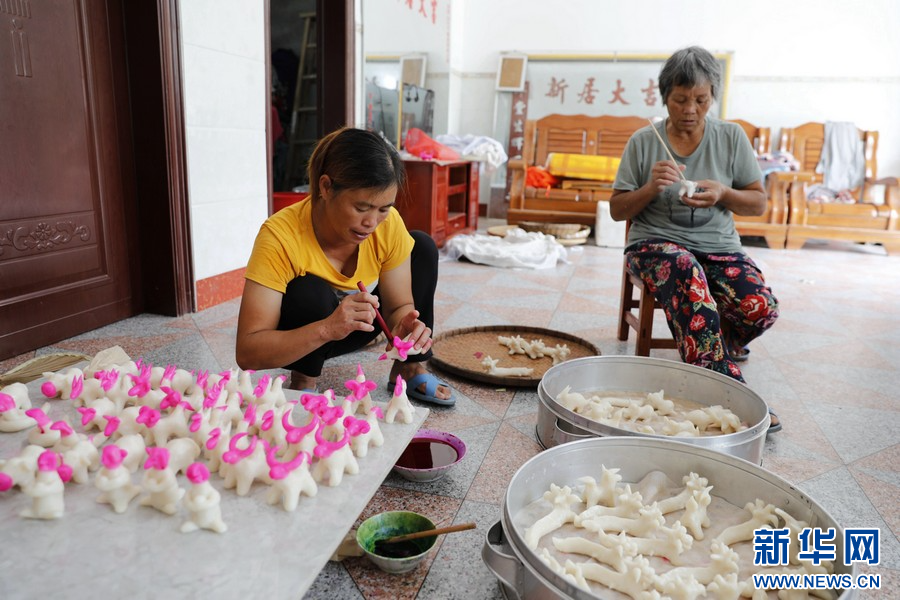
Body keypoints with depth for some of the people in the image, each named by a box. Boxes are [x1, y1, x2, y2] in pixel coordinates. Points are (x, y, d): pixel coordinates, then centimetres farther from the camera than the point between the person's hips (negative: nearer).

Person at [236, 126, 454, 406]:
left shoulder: (388, 224, -22)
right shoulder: (280, 235, -34)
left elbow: (399, 304, -11)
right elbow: (247, 354, -36)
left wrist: (403, 325, -36)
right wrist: (327, 329, -51)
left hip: (355, 328, 4)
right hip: (301, 340, -4)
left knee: (423, 246, -10)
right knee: (310, 290, -36)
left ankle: (409, 369, -1)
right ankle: (303, 382, -8)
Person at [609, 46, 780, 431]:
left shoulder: (732, 137, 7)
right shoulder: (643, 142, 3)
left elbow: (759, 203, 9)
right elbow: (617, 210, 4)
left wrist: (723, 193, -12)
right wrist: (651, 189, -16)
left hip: (719, 246, 3)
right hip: (656, 243, -2)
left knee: (761, 308, -26)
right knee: (687, 271, -39)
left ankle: (702, 350, 9)